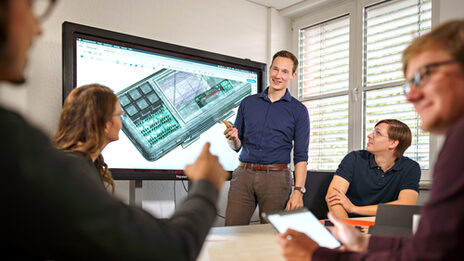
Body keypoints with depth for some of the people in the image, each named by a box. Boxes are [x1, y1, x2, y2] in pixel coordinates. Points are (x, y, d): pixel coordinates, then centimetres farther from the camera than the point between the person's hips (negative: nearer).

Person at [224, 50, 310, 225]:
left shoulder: (298, 110, 5)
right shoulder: (248, 103, 12)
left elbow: (301, 155, 1)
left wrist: (298, 190, -9)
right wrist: (233, 139, -6)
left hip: (276, 178, -2)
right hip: (244, 174, 2)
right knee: (232, 230, -2)